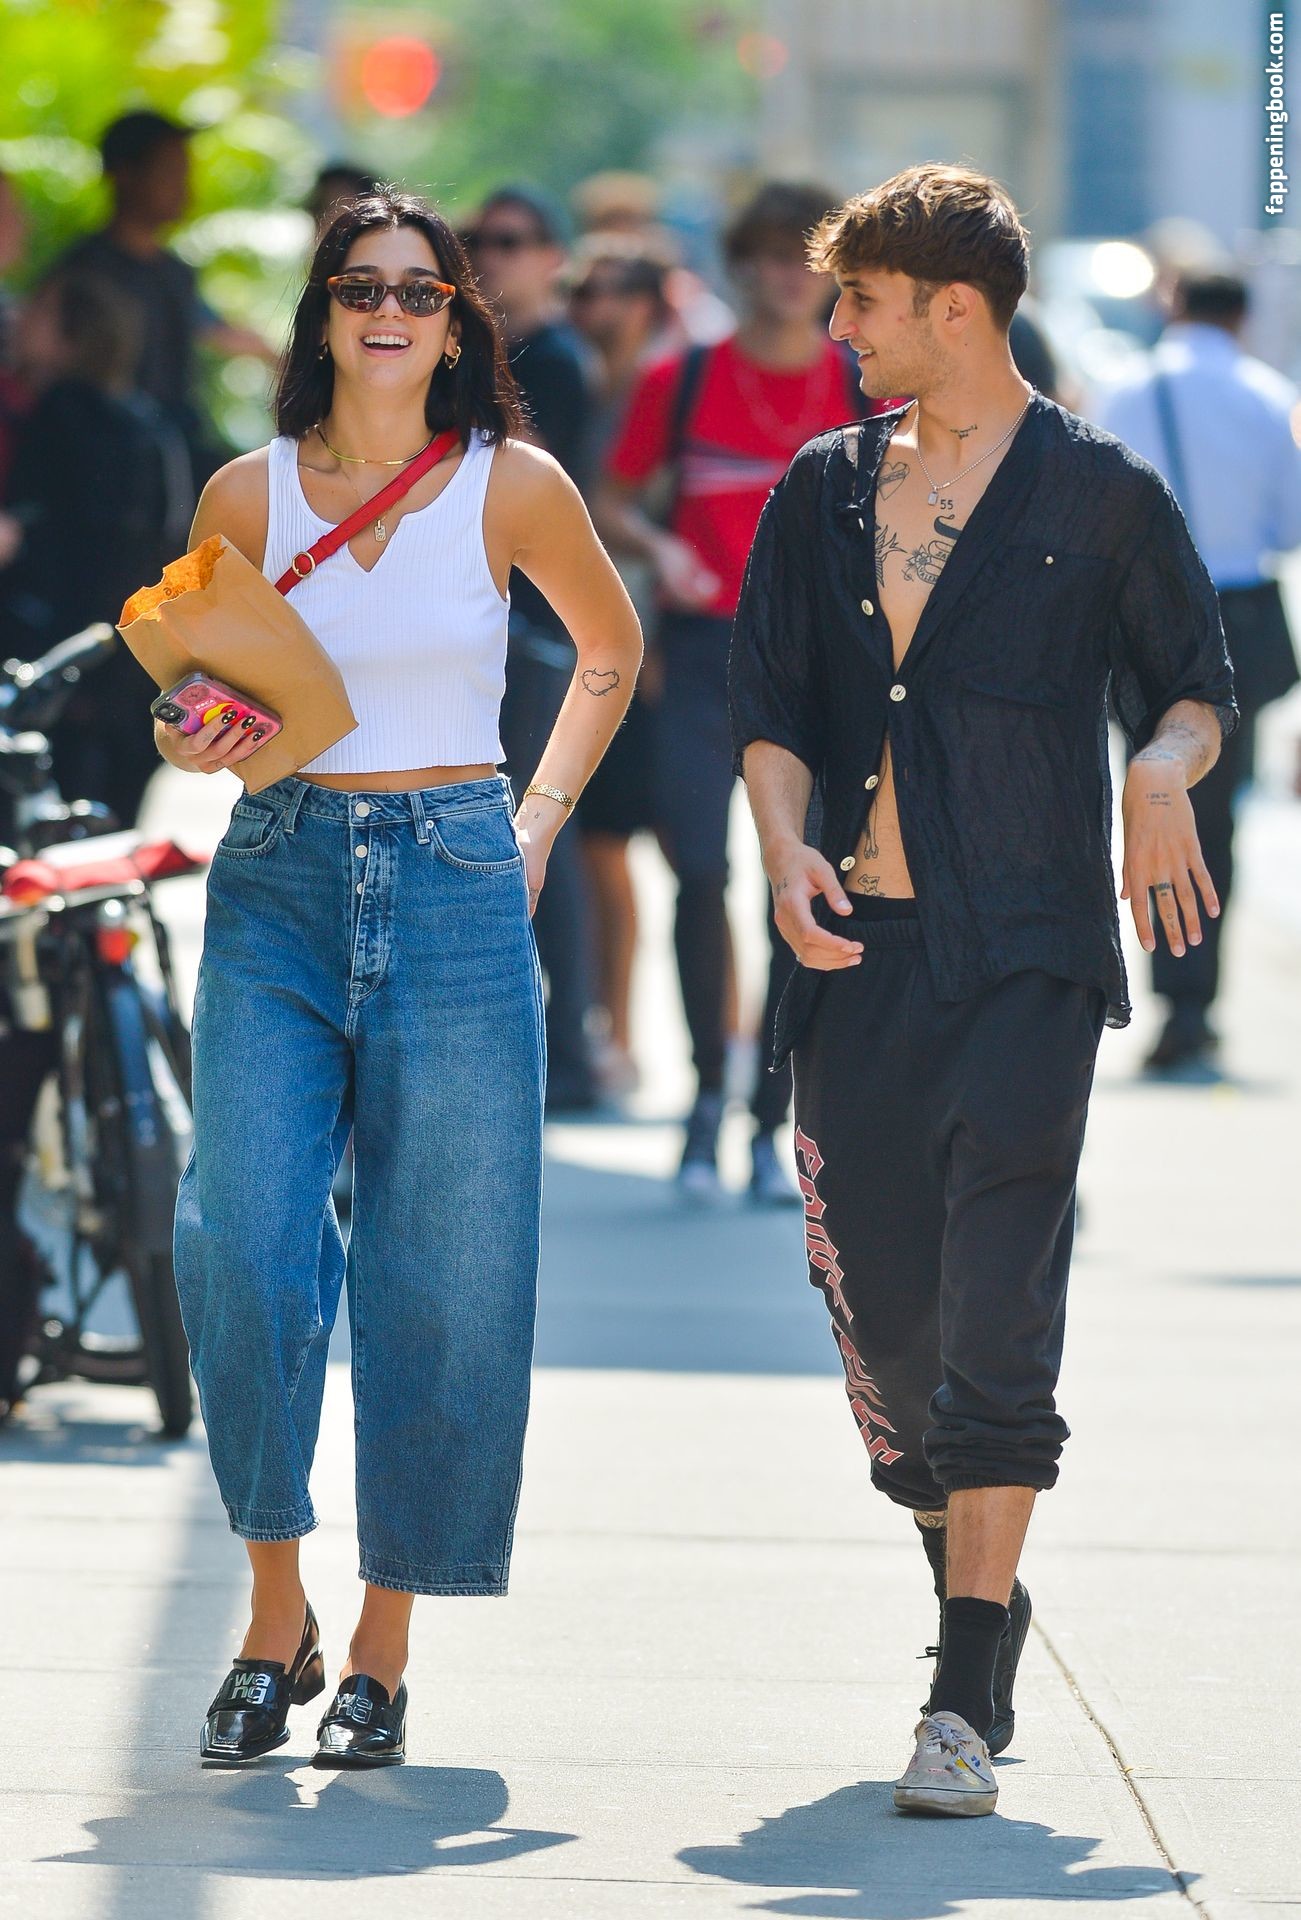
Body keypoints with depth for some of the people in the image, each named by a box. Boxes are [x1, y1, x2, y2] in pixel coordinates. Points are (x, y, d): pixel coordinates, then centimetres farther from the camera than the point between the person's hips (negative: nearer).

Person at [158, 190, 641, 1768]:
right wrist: (195, 743, -5)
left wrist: (539, 819, 10)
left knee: (439, 1272, -1)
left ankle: (382, 1651, 9)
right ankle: (273, 1622, 4)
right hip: (279, 883, 1)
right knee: (244, 1246, -11)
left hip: (456, 891, -1)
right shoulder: (246, 494, 3)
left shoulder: (514, 487, 1)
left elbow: (610, 652, 18)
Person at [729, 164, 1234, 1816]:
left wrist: (1165, 768, -14)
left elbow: (1197, 682, 8)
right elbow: (771, 705, 12)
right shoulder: (825, 490, 12)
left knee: (996, 1322, -11)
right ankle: (964, 1576, 31)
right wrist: (789, 850, -6)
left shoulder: (1098, 492, 1)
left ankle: (970, 1701, -12)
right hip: (858, 947, 5)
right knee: (879, 1309, 7)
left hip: (1025, 957, -4)